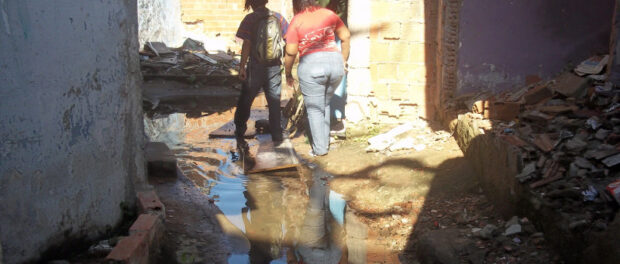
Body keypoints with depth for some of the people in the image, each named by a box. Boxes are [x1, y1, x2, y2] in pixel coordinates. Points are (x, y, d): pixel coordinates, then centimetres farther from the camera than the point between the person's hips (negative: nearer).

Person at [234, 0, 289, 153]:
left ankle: (239, 133, 19)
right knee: (274, 102, 11)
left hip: (255, 67, -3)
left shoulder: (250, 19, -7)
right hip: (274, 67, 3)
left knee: (245, 101, 12)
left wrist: (242, 66, -9)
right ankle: (277, 137, 13)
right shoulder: (278, 17, 1)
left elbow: (247, 44, -13)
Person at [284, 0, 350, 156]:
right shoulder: (328, 14, 10)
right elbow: (346, 36, 11)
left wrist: (288, 74, 10)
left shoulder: (296, 21, -1)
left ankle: (320, 149, 14)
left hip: (311, 64, -4)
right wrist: (343, 60, 21)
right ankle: (325, 142, 28)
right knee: (325, 104, 23)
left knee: (314, 108, 9)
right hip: (335, 62, 4)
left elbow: (291, 52, -3)